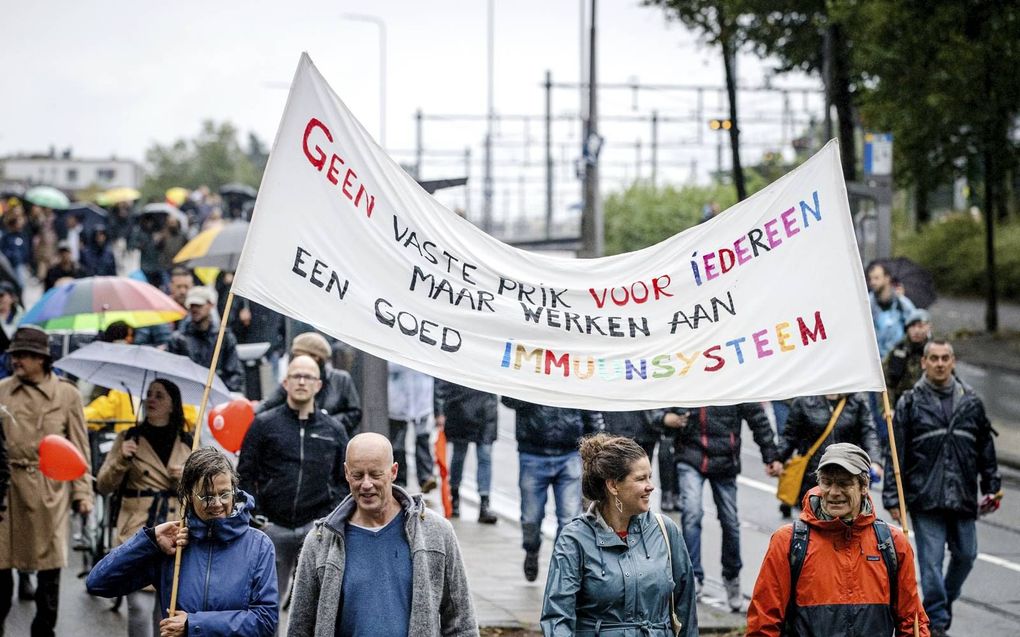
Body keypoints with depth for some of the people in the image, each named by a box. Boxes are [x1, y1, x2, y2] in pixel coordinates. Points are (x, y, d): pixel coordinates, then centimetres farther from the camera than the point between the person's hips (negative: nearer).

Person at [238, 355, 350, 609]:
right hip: (273, 526, -1)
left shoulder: (334, 430, 13)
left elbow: (344, 480, 16)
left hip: (318, 526, 1)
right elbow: (245, 475, 5)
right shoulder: (264, 424, 6)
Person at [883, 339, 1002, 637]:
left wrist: (992, 486, 14)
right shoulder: (910, 403, 1)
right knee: (931, 559, -6)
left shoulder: (971, 402, 10)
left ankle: (944, 601, 33)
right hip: (925, 498, -3)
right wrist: (892, 496, -4)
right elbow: (896, 454, 0)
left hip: (963, 498, 3)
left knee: (966, 554, 9)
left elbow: (986, 448, 17)